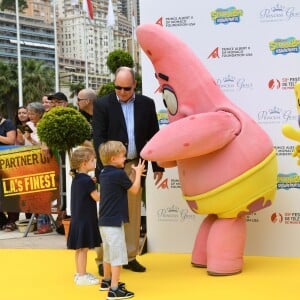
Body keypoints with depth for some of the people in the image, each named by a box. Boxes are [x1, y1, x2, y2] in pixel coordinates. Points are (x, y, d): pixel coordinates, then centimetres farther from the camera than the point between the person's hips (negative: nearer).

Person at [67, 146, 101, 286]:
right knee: (83, 248, -2)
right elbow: (97, 197, -15)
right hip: (85, 219, -9)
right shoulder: (87, 180, -18)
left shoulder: (76, 178, 9)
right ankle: (82, 276, 4)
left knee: (79, 248, 16)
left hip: (78, 218, 9)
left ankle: (80, 273, 25)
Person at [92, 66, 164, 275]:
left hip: (135, 166, 3)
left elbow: (153, 136, 8)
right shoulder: (102, 104, -4)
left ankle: (130, 256, 20)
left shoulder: (146, 104, 4)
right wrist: (105, 167, -19)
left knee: (133, 213, 9)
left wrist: (158, 166, 8)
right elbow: (98, 138, -9)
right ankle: (104, 260, 8)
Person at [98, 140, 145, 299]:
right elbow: (134, 190, -4)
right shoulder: (119, 174, -16)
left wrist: (134, 175, 17)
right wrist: (138, 173, 9)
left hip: (104, 221, 9)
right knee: (117, 255, -5)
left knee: (109, 252, 22)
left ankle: (106, 281, 36)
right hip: (114, 221, -9)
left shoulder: (104, 173, 10)